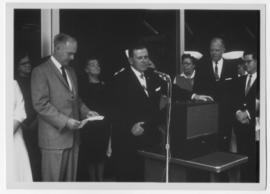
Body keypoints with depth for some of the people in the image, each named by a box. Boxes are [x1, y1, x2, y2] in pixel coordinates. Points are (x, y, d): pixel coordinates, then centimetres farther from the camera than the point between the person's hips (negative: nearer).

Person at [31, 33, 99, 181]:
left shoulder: (71, 71, 17)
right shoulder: (41, 72, -8)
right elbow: (40, 104, -15)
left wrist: (86, 111, 4)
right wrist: (65, 121, -20)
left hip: (72, 136, 7)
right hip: (54, 137, -7)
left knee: (70, 179, 12)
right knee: (53, 180, 2)